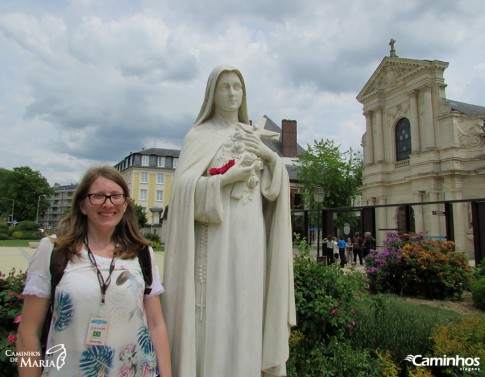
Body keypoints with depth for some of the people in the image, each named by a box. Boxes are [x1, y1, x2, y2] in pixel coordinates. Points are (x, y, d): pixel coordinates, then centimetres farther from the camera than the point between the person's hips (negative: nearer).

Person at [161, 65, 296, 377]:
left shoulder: (253, 137, 17)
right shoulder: (201, 135, 4)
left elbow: (275, 188, 14)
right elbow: (185, 186, -9)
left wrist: (272, 157, -3)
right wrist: (228, 177, -18)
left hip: (251, 238, 4)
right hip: (216, 237, -4)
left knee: (247, 309, 7)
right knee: (216, 312, -3)